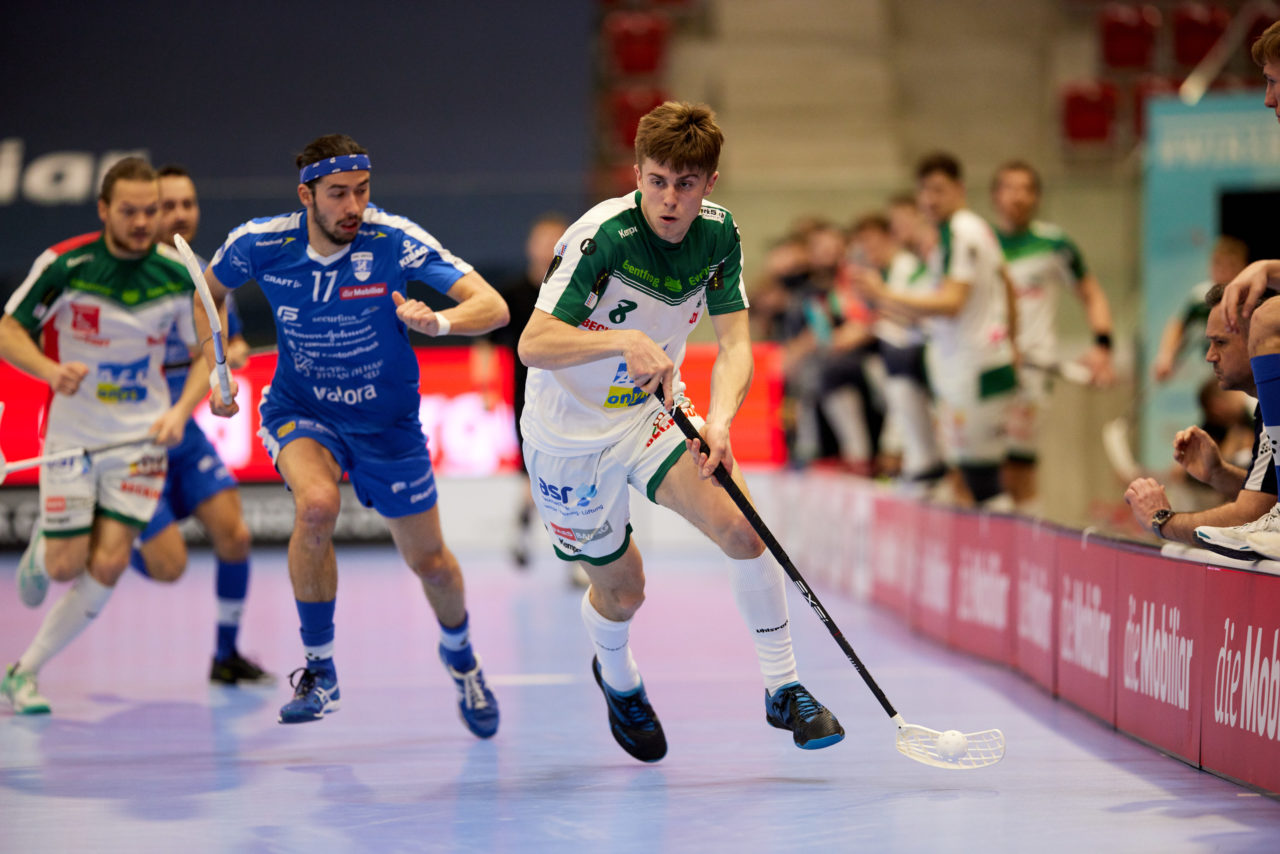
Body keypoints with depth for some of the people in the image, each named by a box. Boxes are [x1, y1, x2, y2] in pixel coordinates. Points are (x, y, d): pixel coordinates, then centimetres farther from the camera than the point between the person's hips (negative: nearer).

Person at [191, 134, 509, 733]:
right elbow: (209, 291, 6)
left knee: (429, 562, 10)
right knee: (316, 505, -33)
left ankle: (459, 655, 47)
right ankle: (319, 670, -14)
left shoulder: (395, 241, -24)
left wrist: (438, 320, -48)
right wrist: (215, 371, -4)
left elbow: (493, 306, -28)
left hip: (387, 422, 1)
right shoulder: (259, 244, -18)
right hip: (299, 411, 0)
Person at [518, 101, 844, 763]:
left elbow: (734, 344, -12)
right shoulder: (602, 236, -27)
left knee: (740, 526, -19)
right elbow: (533, 344, -32)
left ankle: (782, 689, -5)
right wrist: (624, 341, -49)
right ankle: (617, 678, 45)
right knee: (622, 589, 9)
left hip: (655, 411, 4)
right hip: (571, 433, -4)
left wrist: (719, 420, -31)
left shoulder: (718, 235, -9)